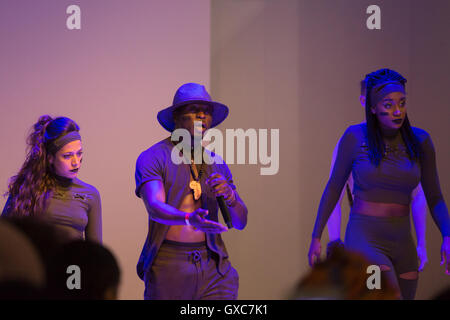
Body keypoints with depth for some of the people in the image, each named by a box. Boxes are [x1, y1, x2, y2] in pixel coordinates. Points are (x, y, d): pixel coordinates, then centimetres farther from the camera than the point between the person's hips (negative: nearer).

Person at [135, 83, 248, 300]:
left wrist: (230, 197, -8)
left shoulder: (216, 162, 16)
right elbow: (155, 208, -17)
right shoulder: (153, 158, 0)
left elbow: (240, 222, 14)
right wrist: (189, 219, -37)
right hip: (168, 265, -3)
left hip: (212, 267, 3)